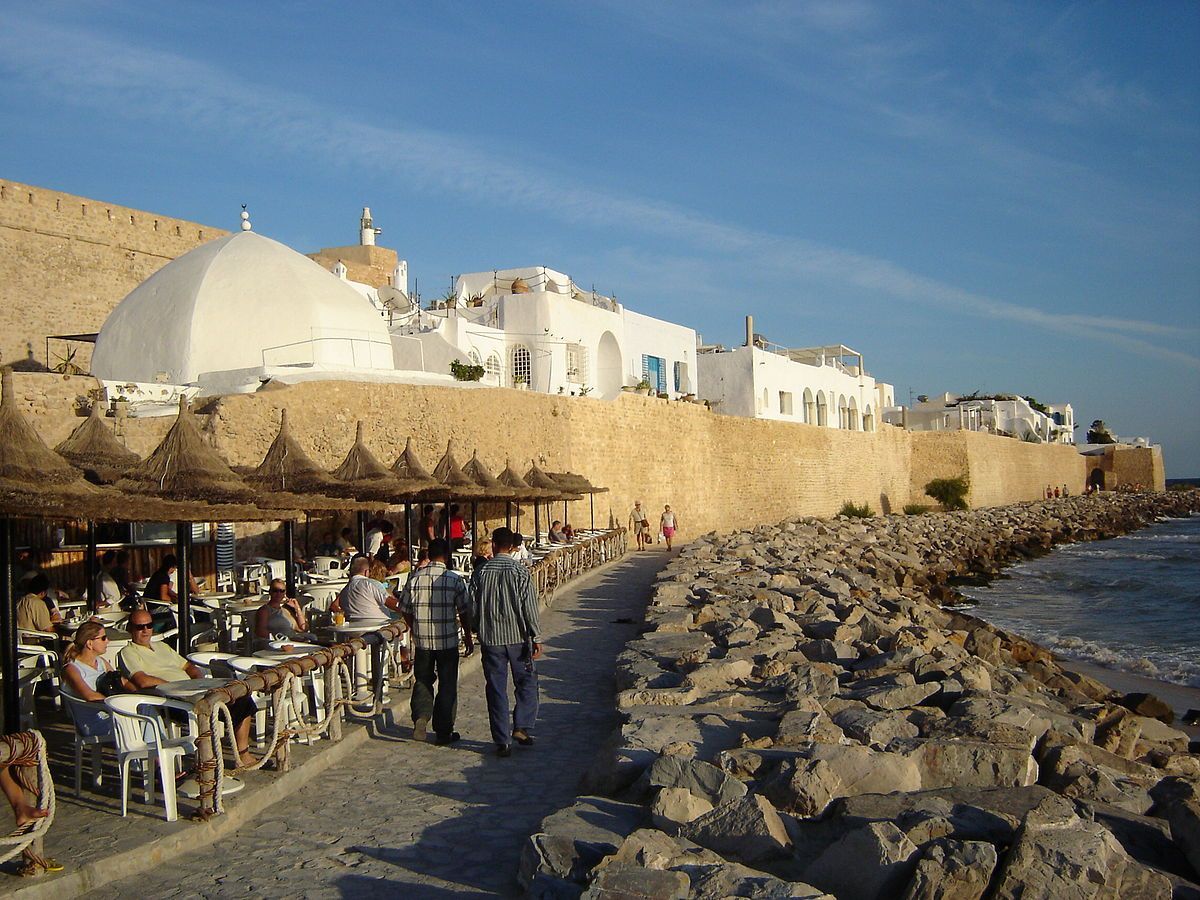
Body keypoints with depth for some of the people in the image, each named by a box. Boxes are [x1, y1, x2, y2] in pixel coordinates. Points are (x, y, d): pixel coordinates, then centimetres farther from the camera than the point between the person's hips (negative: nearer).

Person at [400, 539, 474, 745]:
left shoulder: (415, 578, -1)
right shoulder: (454, 579, -8)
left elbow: (405, 610, 6)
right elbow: (464, 611, -3)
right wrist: (468, 637, 10)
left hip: (422, 640, 2)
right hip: (448, 641, -2)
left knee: (422, 681, 17)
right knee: (447, 685, 8)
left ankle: (420, 717, -4)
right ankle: (444, 731, 12)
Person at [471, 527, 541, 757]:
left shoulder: (482, 572, -2)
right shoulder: (520, 572, -7)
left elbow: (474, 606, 3)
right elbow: (529, 607, -9)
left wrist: (477, 632, 17)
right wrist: (536, 638, -3)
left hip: (490, 638, 2)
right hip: (517, 636, -2)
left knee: (496, 689, 7)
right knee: (526, 682, 16)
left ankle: (502, 741, 9)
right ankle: (522, 727, 5)